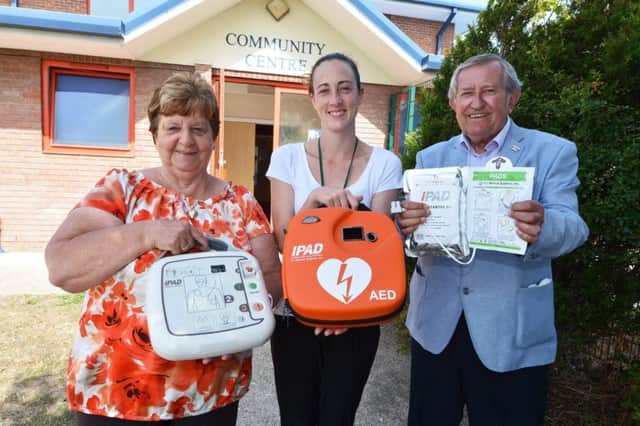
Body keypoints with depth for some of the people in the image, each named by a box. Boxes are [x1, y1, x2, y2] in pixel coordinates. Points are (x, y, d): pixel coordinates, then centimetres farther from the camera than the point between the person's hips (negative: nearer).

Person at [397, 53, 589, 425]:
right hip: (435, 324, 3)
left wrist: (542, 227, -37)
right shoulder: (430, 157, 6)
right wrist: (406, 224, -25)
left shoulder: (554, 153, -2)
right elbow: (411, 230, -1)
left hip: (513, 332, -2)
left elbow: (572, 228, -14)